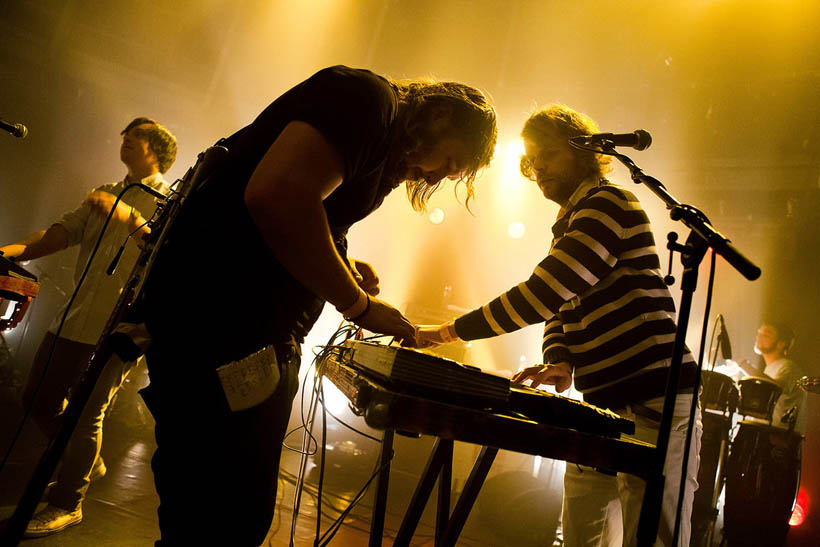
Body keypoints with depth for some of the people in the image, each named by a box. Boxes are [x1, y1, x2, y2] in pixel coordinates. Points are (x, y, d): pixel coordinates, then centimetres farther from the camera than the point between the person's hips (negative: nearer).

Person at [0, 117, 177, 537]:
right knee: (38, 399, 14)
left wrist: (130, 219, -34)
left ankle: (66, 504, 14)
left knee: (85, 415, -4)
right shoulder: (104, 196, 18)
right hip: (73, 319, 7)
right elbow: (62, 232, 6)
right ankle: (86, 462, 36)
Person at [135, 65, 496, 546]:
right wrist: (358, 304, -13)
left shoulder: (381, 151, 22)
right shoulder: (368, 98, -9)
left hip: (263, 339, 10)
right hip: (218, 322, -10)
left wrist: (343, 265, 8)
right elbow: (277, 196, -25)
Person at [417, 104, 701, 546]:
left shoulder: (607, 203, -9)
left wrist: (450, 331, -15)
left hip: (652, 402, -9)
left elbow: (542, 295, -20)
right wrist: (561, 362, -8)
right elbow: (559, 312, 15)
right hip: (601, 405, 9)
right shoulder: (568, 229, 21)